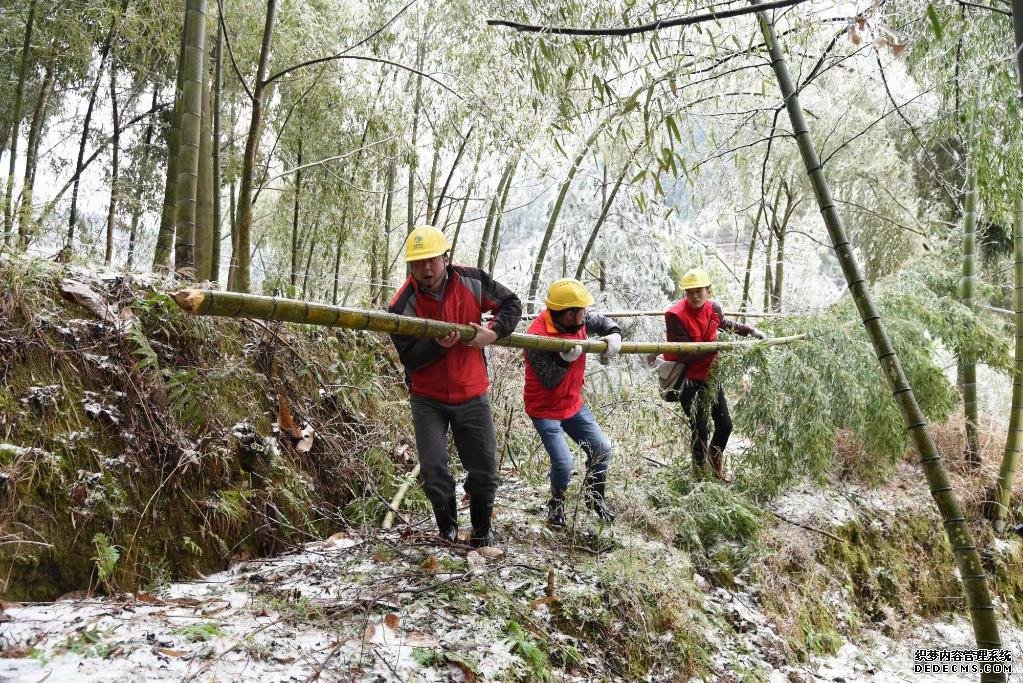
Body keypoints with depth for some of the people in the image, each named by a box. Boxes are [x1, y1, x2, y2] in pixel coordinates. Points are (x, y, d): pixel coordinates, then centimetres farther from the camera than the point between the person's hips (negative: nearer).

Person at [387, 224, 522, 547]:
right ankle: (448, 529, 24)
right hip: (428, 400, -1)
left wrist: (494, 332, -14)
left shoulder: (472, 281, -8)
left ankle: (482, 529, 32)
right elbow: (409, 358, -16)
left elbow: (511, 303, 4)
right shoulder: (402, 304, -15)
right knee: (433, 471, -3)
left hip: (472, 396, 2)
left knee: (484, 471, 7)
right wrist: (438, 344, -34)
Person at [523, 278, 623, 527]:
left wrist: (614, 335, -12)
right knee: (563, 464, -14)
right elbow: (549, 381, -26)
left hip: (573, 404, 7)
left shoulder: (579, 320, -9)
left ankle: (595, 497, 32)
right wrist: (565, 359, -41)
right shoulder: (537, 337, -28)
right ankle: (556, 503, 18)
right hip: (545, 410, -7)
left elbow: (603, 322, 10)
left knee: (602, 449, 6)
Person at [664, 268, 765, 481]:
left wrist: (750, 330, 18)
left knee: (725, 424, 15)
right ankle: (699, 470, 23)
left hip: (710, 374, 6)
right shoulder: (676, 316, -23)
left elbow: (726, 323, 22)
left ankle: (715, 459, 43)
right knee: (701, 430, -1)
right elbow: (685, 355, -25)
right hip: (687, 378, -6)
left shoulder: (713, 308, -4)